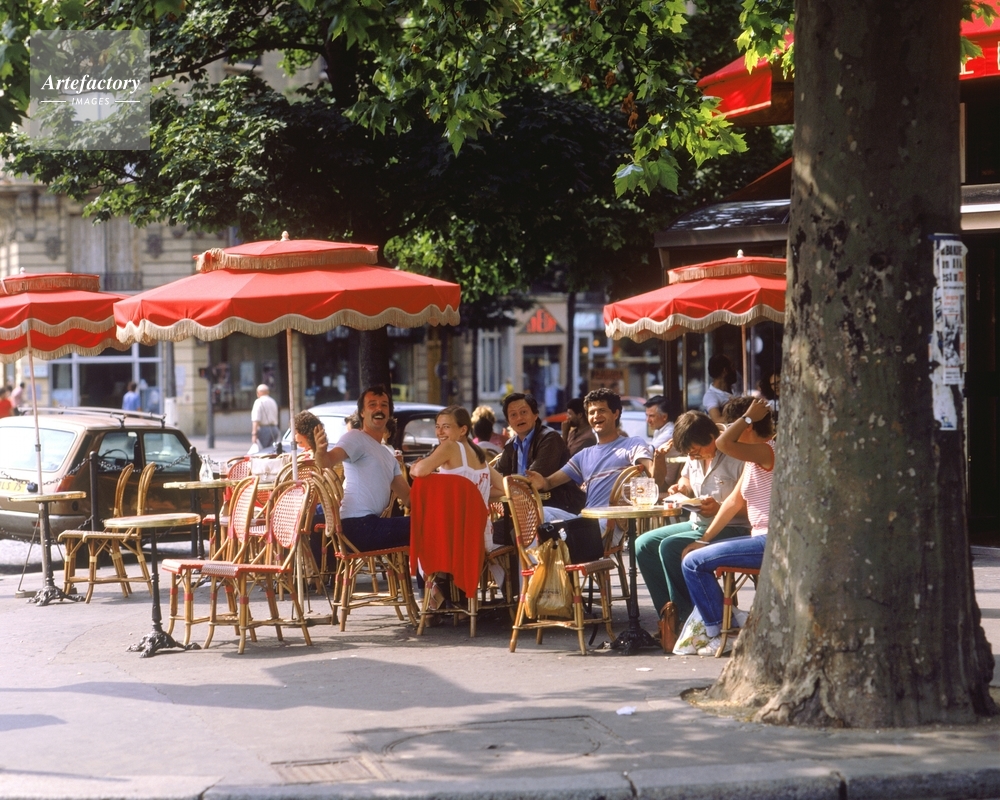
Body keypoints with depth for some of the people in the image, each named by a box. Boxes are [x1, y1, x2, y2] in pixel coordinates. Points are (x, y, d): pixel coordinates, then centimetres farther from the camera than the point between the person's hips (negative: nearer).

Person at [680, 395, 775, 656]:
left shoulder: (767, 452, -15)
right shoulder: (755, 457, 16)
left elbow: (723, 443, -31)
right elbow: (735, 501, 18)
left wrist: (748, 416, -16)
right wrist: (705, 539, 15)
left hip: (771, 543, -11)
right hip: (762, 539, 11)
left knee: (693, 562, -11)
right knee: (693, 554, 18)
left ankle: (719, 634, -2)